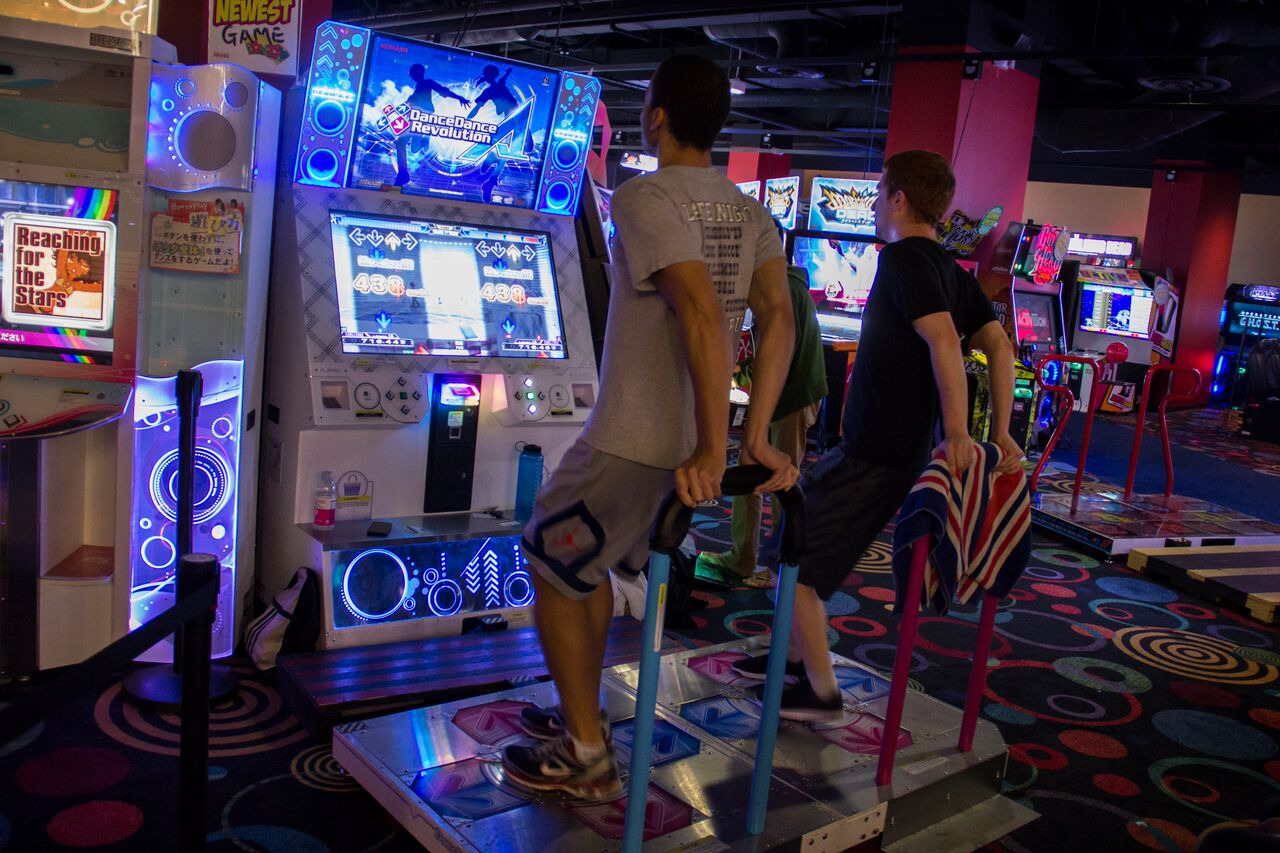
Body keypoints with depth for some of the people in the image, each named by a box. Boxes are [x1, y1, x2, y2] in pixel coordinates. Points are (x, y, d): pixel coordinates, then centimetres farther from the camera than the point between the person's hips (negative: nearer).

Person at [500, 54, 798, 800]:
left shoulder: (644, 197, -14)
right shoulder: (750, 213, 8)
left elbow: (701, 313, -28)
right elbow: (778, 316, -5)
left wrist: (714, 449, -28)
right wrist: (757, 438, -11)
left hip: (632, 443, -8)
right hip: (690, 442, 8)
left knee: (551, 569, 10)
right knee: (584, 563, 25)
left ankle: (587, 759, 16)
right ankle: (583, 718, 36)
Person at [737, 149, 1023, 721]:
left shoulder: (902, 258, -15)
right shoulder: (952, 272, 12)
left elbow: (942, 338, -29)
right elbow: (998, 344, 7)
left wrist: (958, 433, -32)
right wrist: (1001, 435, 4)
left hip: (871, 456, -10)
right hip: (905, 453, 10)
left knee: (792, 561, 0)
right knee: (800, 542, 22)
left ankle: (821, 693, 9)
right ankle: (793, 656, 34)